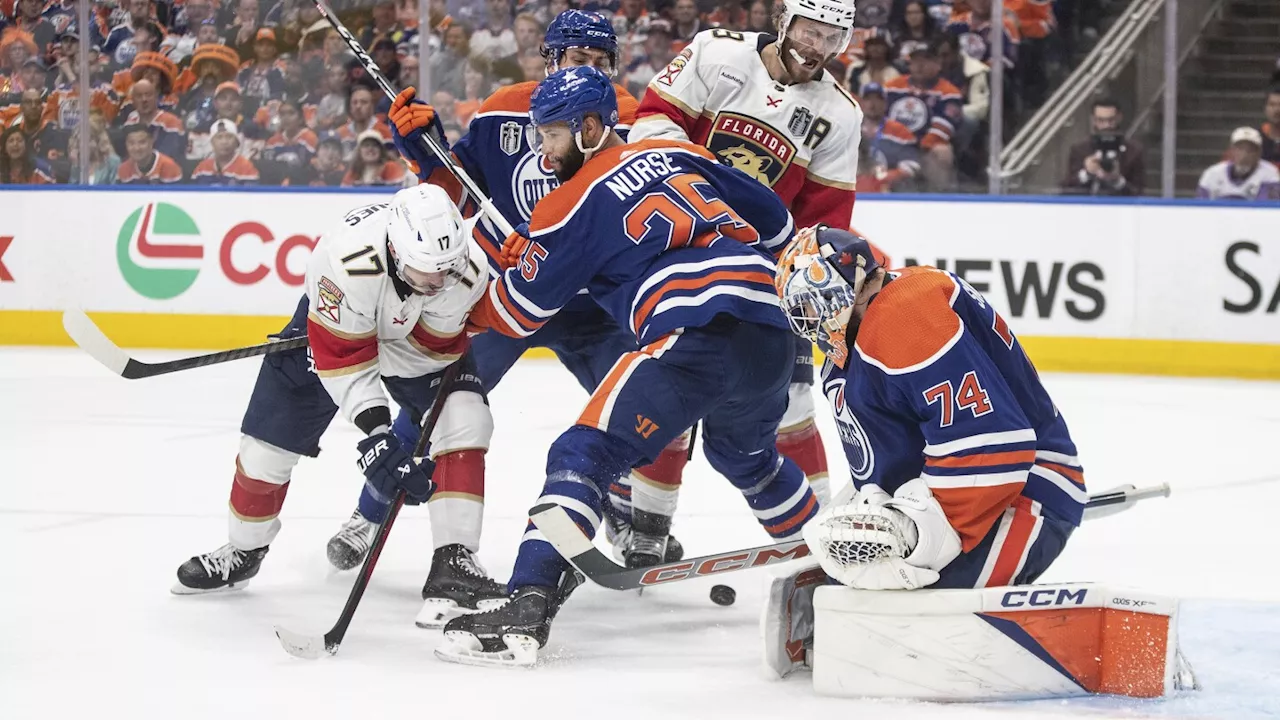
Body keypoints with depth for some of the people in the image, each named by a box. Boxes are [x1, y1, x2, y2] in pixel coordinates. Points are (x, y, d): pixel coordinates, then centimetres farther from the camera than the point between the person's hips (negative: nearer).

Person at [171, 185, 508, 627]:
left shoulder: (469, 267, -35)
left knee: (464, 420, -21)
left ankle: (454, 560, -16)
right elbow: (342, 357, -36)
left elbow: (436, 346, -20)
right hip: (335, 326, -1)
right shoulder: (347, 258, -44)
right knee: (269, 441, 3)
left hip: (418, 337, 2)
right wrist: (377, 433, -42)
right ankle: (243, 551, 30)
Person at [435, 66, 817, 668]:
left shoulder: (576, 204, 5)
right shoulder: (678, 155, 22)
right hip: (774, 333, 7)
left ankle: (527, 612, -20)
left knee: (585, 455, -6)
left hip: (700, 339, -7)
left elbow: (515, 312, 11)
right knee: (747, 456, 35)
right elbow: (774, 220, 26)